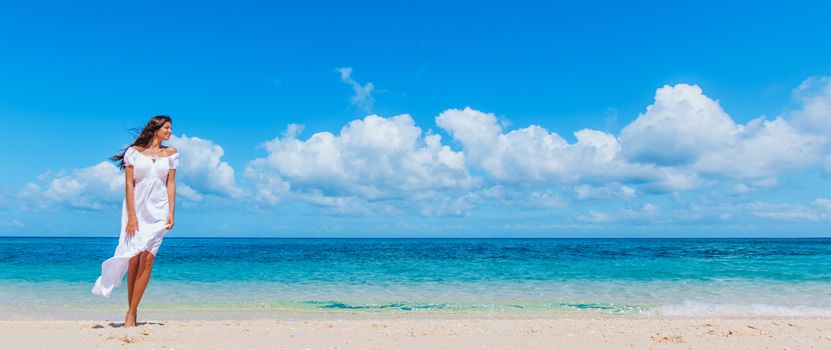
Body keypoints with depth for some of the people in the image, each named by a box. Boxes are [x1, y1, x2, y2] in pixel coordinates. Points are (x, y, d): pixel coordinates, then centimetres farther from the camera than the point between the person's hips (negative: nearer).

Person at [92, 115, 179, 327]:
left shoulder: (170, 153, 11)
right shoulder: (134, 152, 3)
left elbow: (171, 184, 7)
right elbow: (129, 184, -2)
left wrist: (171, 213, -2)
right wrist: (131, 215, -10)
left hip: (158, 210, 1)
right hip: (136, 208, -1)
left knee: (147, 259, -10)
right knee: (134, 259, -6)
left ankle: (131, 314, -6)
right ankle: (132, 310, 8)